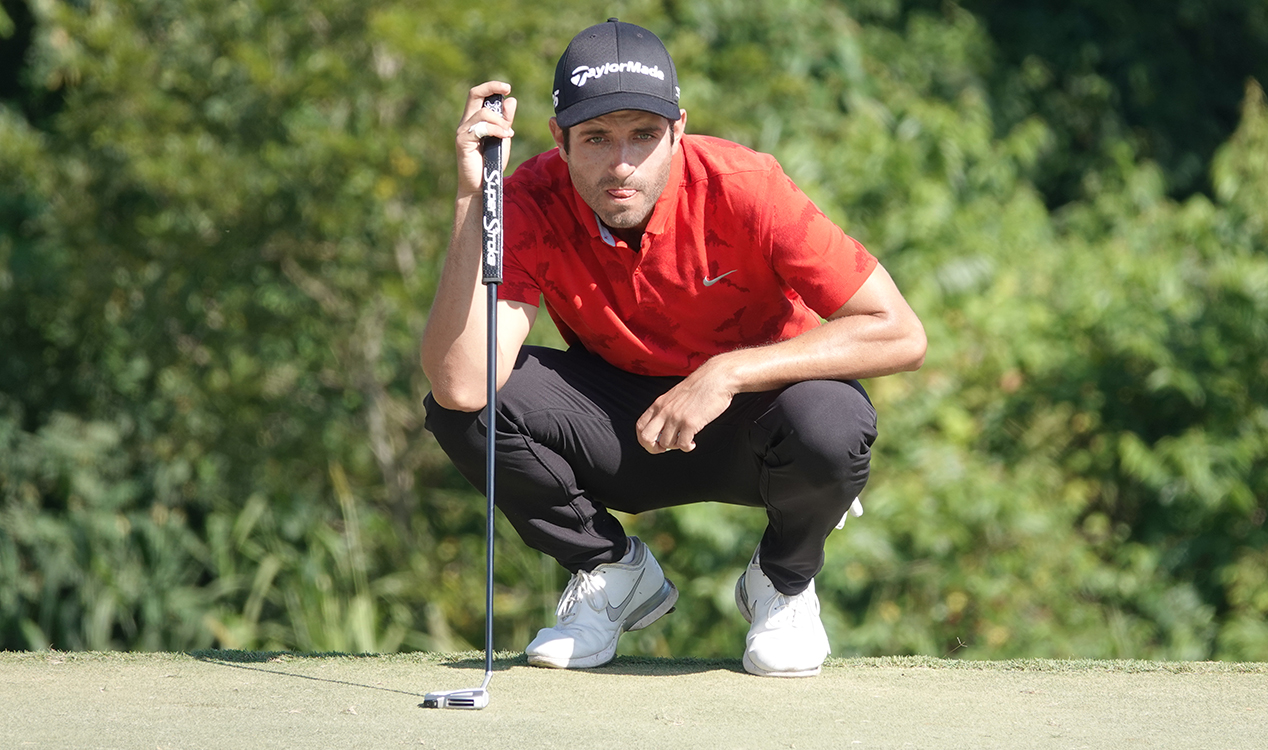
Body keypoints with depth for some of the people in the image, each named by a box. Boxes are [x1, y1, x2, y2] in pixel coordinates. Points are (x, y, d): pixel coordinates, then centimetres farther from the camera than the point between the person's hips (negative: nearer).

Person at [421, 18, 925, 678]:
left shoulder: (742, 188, -25)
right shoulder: (532, 208, -20)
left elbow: (900, 336, -27)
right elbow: (460, 385, -34)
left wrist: (726, 373, -33)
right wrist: (472, 198, -39)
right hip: (624, 432, 2)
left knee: (831, 425, -36)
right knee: (461, 407, -24)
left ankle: (783, 582, 0)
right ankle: (613, 573, 4)